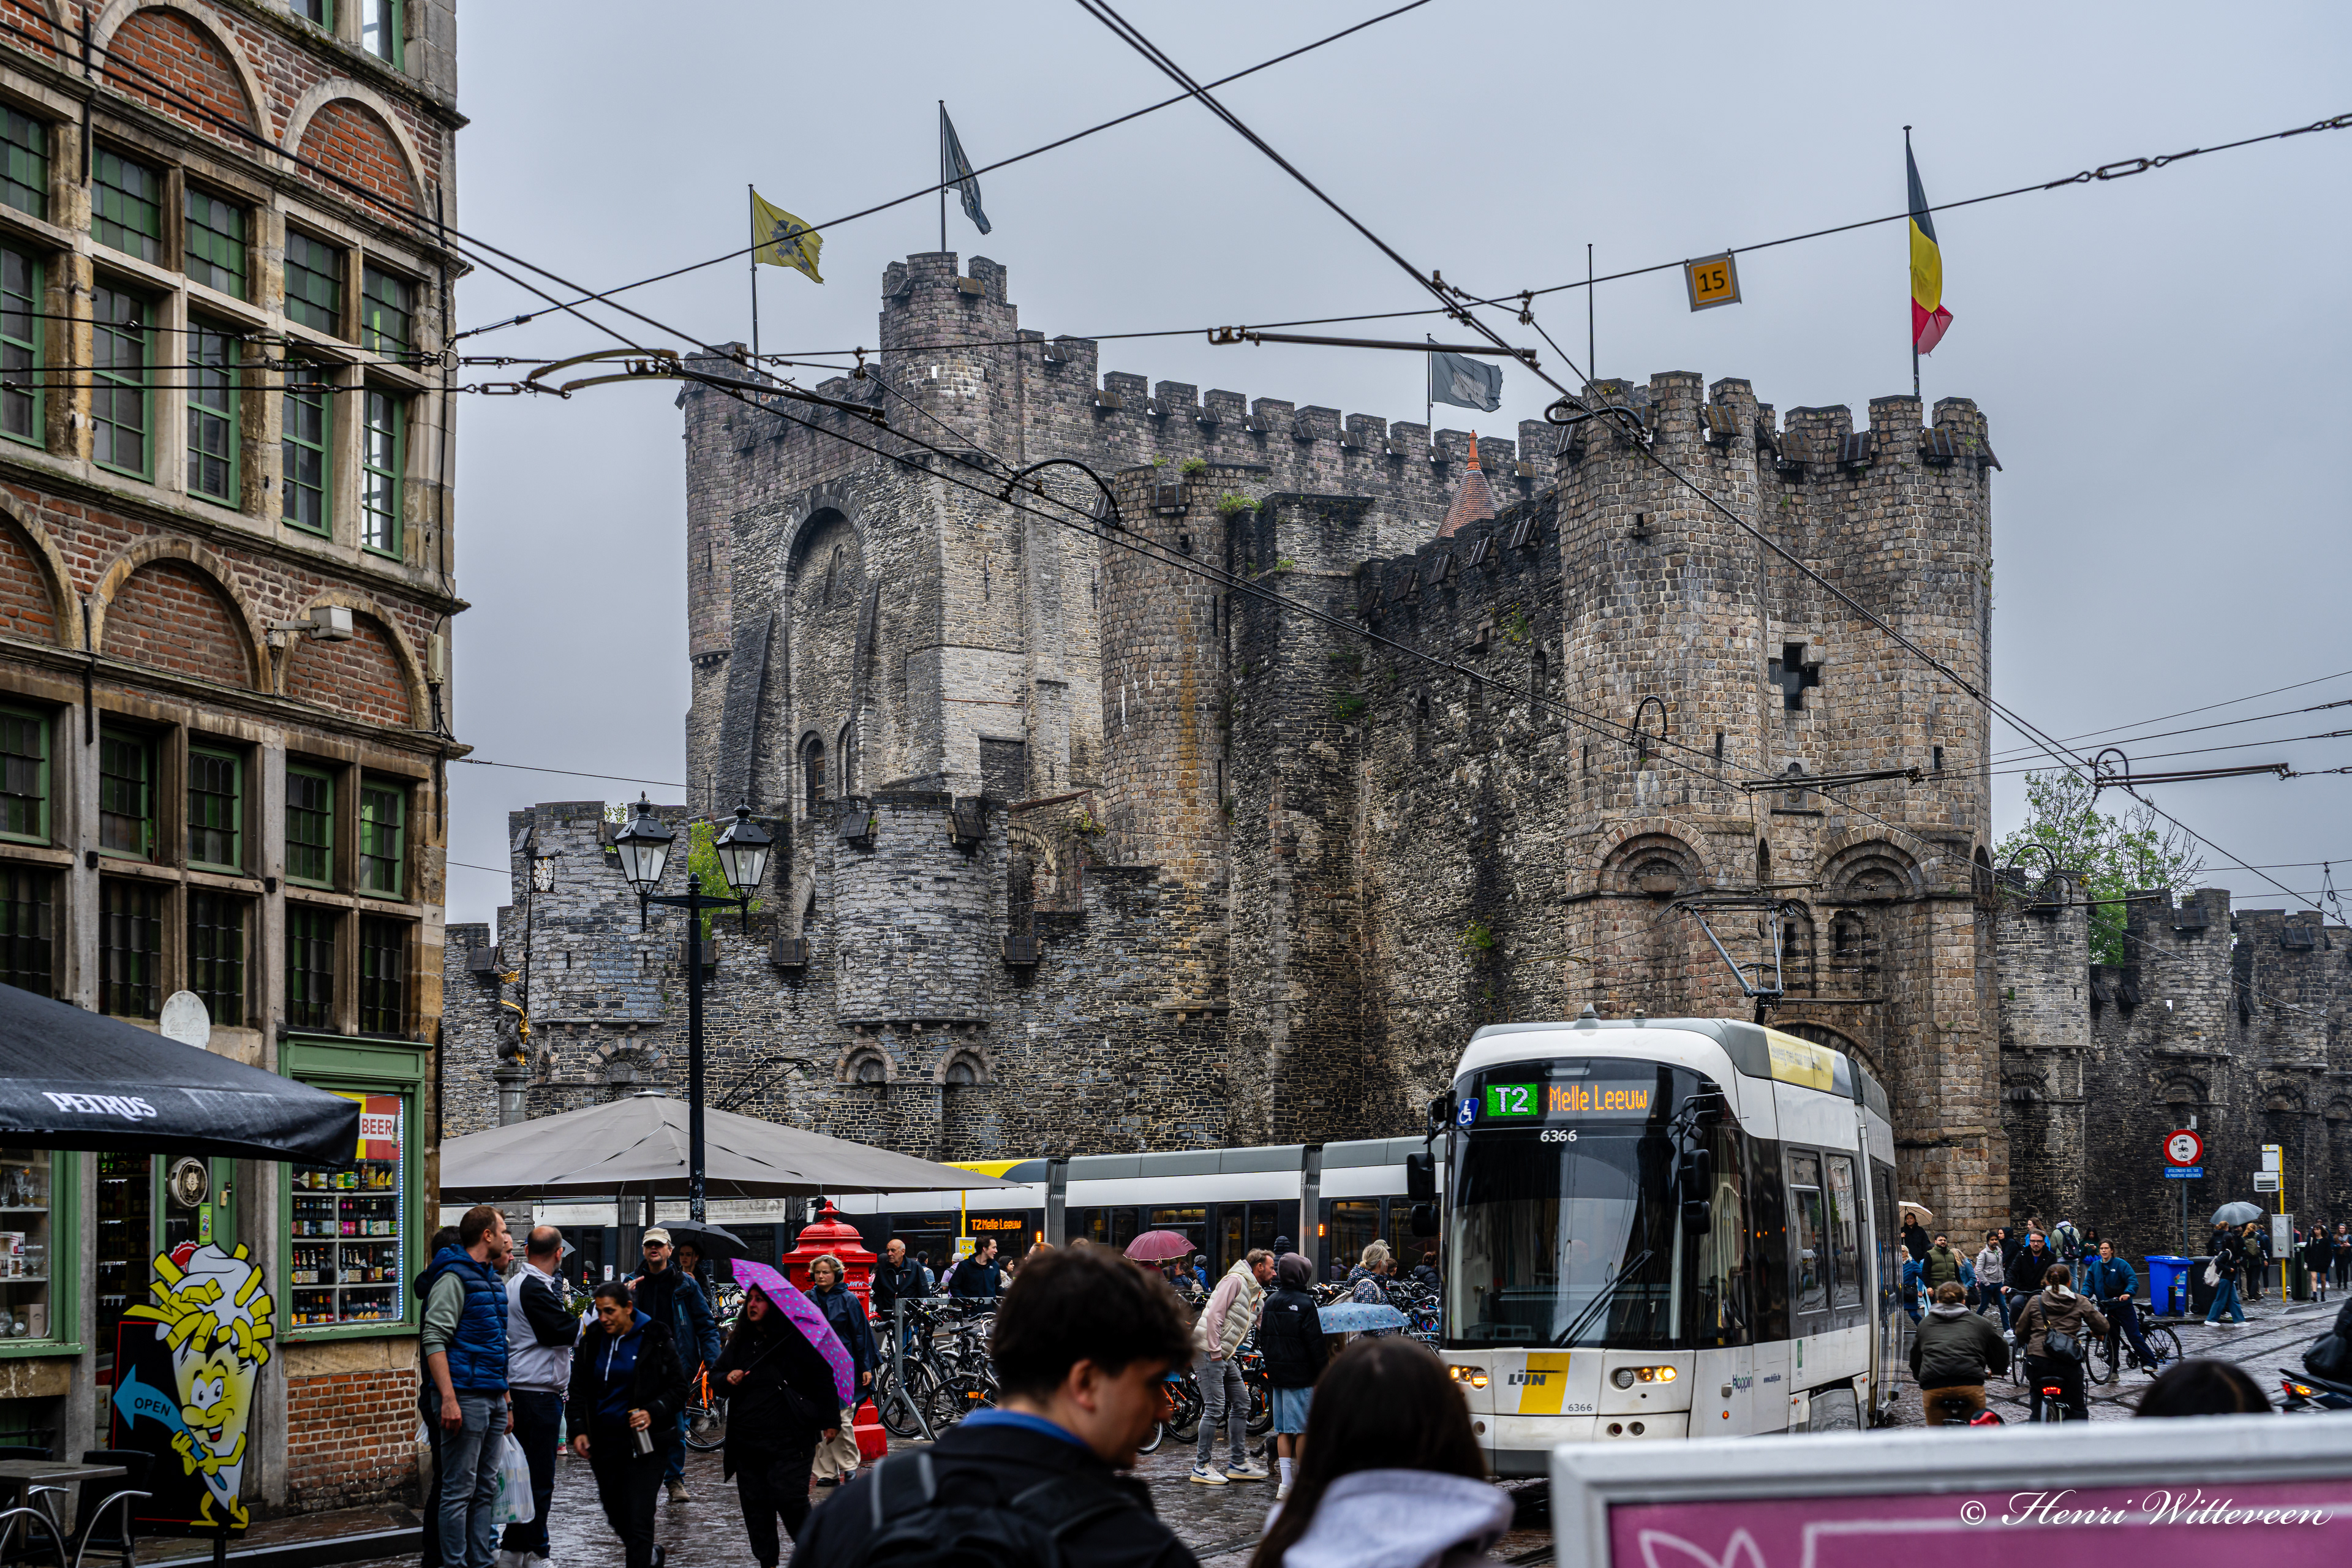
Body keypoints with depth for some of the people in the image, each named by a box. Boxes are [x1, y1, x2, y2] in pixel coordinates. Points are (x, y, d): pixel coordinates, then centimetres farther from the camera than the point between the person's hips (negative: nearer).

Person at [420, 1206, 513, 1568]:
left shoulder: (491, 1279, 19)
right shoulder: (454, 1277, -10)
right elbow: (434, 1340, -17)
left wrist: (506, 1401, 21)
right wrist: (448, 1399, -24)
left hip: (493, 1399, 9)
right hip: (466, 1398, -9)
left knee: (486, 1489, 11)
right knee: (460, 1490, -5)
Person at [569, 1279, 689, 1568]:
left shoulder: (655, 1339, -6)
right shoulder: (592, 1340, 6)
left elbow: (679, 1388, -2)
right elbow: (578, 1390, 13)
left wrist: (653, 1413, -18)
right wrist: (578, 1430, 0)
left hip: (642, 1440, -5)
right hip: (603, 1439, 5)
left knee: (639, 1519, -11)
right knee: (615, 1513, 16)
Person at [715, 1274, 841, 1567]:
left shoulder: (796, 1340, -4)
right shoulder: (739, 1343, 12)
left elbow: (822, 1379, -3)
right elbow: (714, 1373, 22)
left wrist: (830, 1420, -6)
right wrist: (727, 1378, -2)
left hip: (788, 1440, -6)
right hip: (747, 1441, 6)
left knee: (789, 1499, -12)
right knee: (755, 1504, 6)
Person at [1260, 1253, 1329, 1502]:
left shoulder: (1270, 1302, 8)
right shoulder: (1305, 1304, -12)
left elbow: (1263, 1339, 14)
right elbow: (1315, 1342, -13)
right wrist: (1323, 1372, -7)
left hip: (1276, 1373, 6)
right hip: (1300, 1374, -6)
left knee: (1283, 1430, 9)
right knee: (1303, 1429, -2)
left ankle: (1285, 1482, 7)